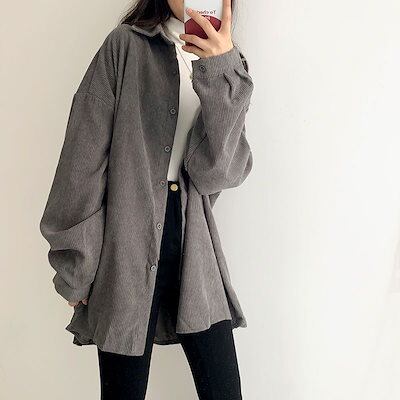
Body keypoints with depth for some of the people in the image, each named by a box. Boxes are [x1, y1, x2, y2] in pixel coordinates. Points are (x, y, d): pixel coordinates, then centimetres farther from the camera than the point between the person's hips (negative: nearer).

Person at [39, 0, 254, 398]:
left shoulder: (225, 64, 9)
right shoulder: (126, 45, -2)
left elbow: (217, 172, -6)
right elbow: (84, 161, -4)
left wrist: (223, 73, -18)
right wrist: (76, 268, -3)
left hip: (195, 252, 3)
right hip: (127, 251, -3)